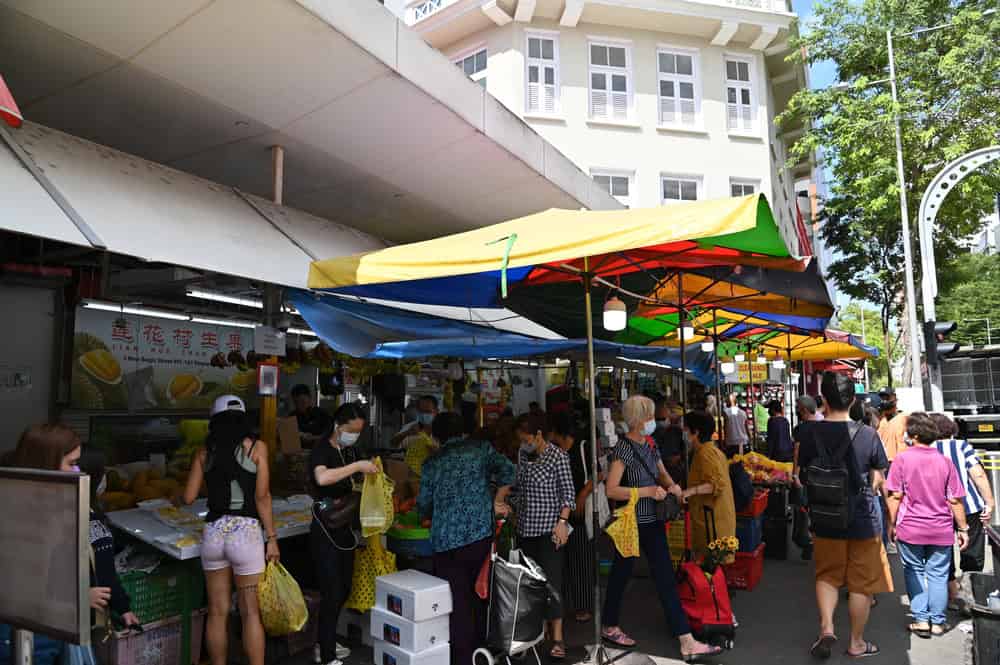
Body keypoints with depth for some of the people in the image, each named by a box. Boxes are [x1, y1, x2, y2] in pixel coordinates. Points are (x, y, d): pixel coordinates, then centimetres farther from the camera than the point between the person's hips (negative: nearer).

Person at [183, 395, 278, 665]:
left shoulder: (205, 451, 5)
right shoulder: (256, 447, -3)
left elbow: (189, 497, 6)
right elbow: (262, 496, -7)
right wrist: (272, 537, -2)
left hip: (213, 532, 3)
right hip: (245, 532, -3)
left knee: (218, 612, 15)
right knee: (251, 613, 7)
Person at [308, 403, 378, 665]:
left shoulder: (351, 451, 7)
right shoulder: (321, 451, -16)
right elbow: (322, 478, -39)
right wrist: (358, 466, -35)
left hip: (346, 528, 8)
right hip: (325, 531, -8)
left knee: (344, 590, 17)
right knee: (332, 593, -4)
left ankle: (327, 643, 35)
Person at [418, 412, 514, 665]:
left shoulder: (432, 463, 6)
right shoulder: (481, 448, 5)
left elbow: (423, 505, 12)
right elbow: (506, 470, -7)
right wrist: (498, 502, 5)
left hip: (445, 540, -1)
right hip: (480, 534, 1)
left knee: (456, 601, 6)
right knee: (478, 594, 17)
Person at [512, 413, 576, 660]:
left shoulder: (558, 456, -9)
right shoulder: (523, 455, 8)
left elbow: (568, 493, -10)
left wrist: (562, 521, -18)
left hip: (549, 530, -6)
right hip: (525, 529, 6)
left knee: (551, 581, -7)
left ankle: (557, 638, 2)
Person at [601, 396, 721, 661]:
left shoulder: (650, 444, 5)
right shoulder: (624, 448, -18)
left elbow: (662, 473, 18)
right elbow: (611, 490, -22)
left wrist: (672, 486, -4)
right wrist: (648, 491, -24)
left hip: (653, 522, 7)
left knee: (666, 578, 6)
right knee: (621, 574, 11)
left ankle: (687, 642, 10)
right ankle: (610, 627, 34)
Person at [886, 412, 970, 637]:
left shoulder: (902, 459, -9)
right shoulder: (945, 461, -2)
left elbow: (895, 496, -9)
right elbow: (955, 500, 0)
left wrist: (892, 524, 0)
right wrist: (963, 529, 10)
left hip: (910, 528, -2)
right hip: (941, 531, 2)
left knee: (914, 572, 12)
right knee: (938, 574, 12)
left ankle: (921, 619, 11)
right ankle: (938, 621, 18)